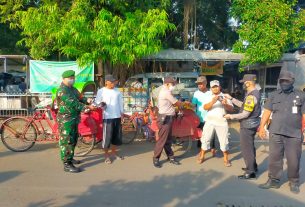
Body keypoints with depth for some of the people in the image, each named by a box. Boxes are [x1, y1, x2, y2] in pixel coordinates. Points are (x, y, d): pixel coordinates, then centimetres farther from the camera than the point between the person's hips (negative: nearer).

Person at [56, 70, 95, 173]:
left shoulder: (72, 89, 14)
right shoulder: (62, 90, -16)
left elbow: (79, 98, 12)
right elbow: (73, 103, -26)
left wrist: (87, 100, -10)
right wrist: (87, 107, -29)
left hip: (74, 119, 10)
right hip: (66, 120, -10)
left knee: (73, 140, 19)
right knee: (66, 141, -6)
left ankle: (70, 158, 34)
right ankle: (67, 164, -1)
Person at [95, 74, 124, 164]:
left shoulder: (117, 91, 9)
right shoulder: (101, 91, -5)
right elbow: (97, 102, -5)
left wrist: (122, 112, 14)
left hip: (117, 116, 5)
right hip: (107, 117, -5)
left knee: (117, 135, 12)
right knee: (107, 136, -3)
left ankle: (114, 152, 30)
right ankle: (106, 155, 13)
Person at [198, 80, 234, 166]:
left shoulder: (225, 97, 8)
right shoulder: (208, 97, 7)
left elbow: (231, 109, 0)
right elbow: (205, 107, -9)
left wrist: (226, 104, -21)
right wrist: (212, 102, -27)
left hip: (222, 122, 0)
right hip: (210, 122, 0)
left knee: (224, 141, 4)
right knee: (205, 139, 6)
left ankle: (226, 159, 20)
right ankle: (202, 156, 21)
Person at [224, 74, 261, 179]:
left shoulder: (251, 96, -24)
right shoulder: (254, 93, 9)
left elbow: (245, 114, -24)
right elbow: (243, 105, 13)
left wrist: (231, 116, -12)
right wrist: (231, 98, 10)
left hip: (248, 125, -11)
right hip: (250, 124, 11)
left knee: (246, 148, -1)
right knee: (250, 146, 22)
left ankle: (250, 172, 8)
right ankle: (253, 167, 37)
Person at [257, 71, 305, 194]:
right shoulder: (274, 95, 7)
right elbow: (267, 111, 4)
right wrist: (262, 127, -3)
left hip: (294, 134, -1)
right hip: (275, 133, 1)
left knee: (294, 160, 7)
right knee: (274, 158, 7)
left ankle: (294, 182, 25)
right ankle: (273, 180, 20)